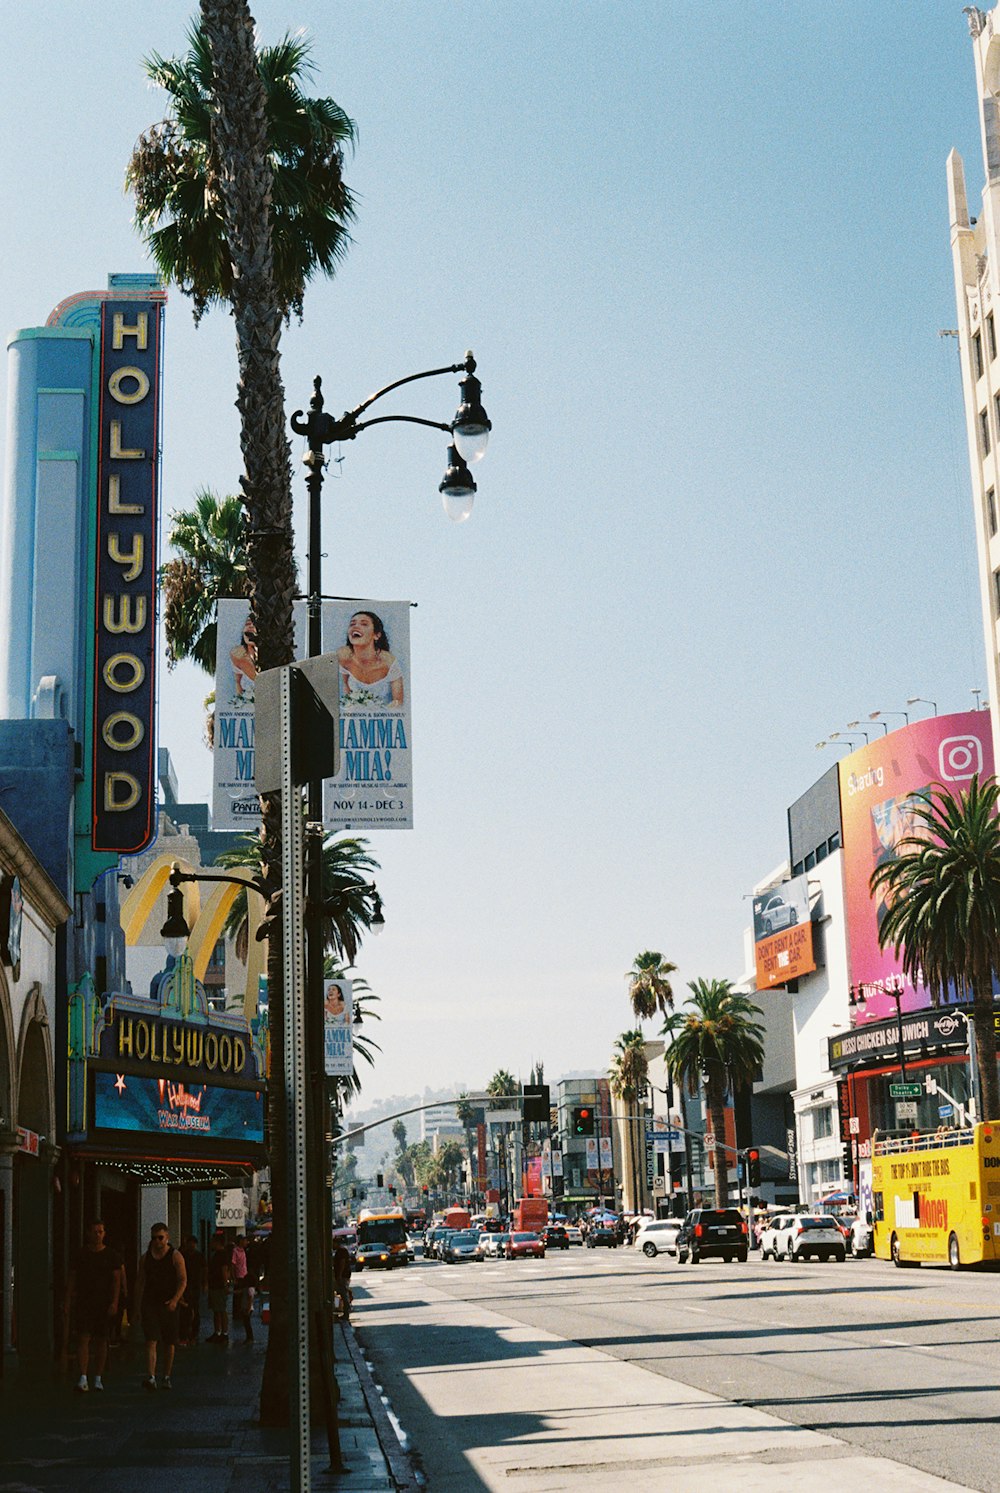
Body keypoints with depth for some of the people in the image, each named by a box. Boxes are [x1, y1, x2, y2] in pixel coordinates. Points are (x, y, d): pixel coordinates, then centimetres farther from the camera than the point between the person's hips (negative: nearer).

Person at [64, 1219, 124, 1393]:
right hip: (84, 1303, 0)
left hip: (104, 1305, 0)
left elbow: (117, 1280, -2)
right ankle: (83, 1379, -16)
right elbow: (72, 1281, 9)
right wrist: (68, 1303, 3)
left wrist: (114, 1302, -12)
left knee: (101, 1340, 5)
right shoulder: (81, 1255, 6)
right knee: (83, 1339, -11)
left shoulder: (111, 1256, 3)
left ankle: (98, 1378, 14)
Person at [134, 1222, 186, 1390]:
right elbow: (140, 1283, 12)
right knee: (151, 1341, -12)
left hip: (169, 1305, -1)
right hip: (149, 1303, 1)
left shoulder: (175, 1256, 0)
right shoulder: (145, 1258, 9)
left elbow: (183, 1280, -4)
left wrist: (175, 1299, -19)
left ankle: (167, 1377, 18)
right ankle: (150, 1377, -20)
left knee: (169, 1343, 6)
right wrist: (137, 1307, 7)